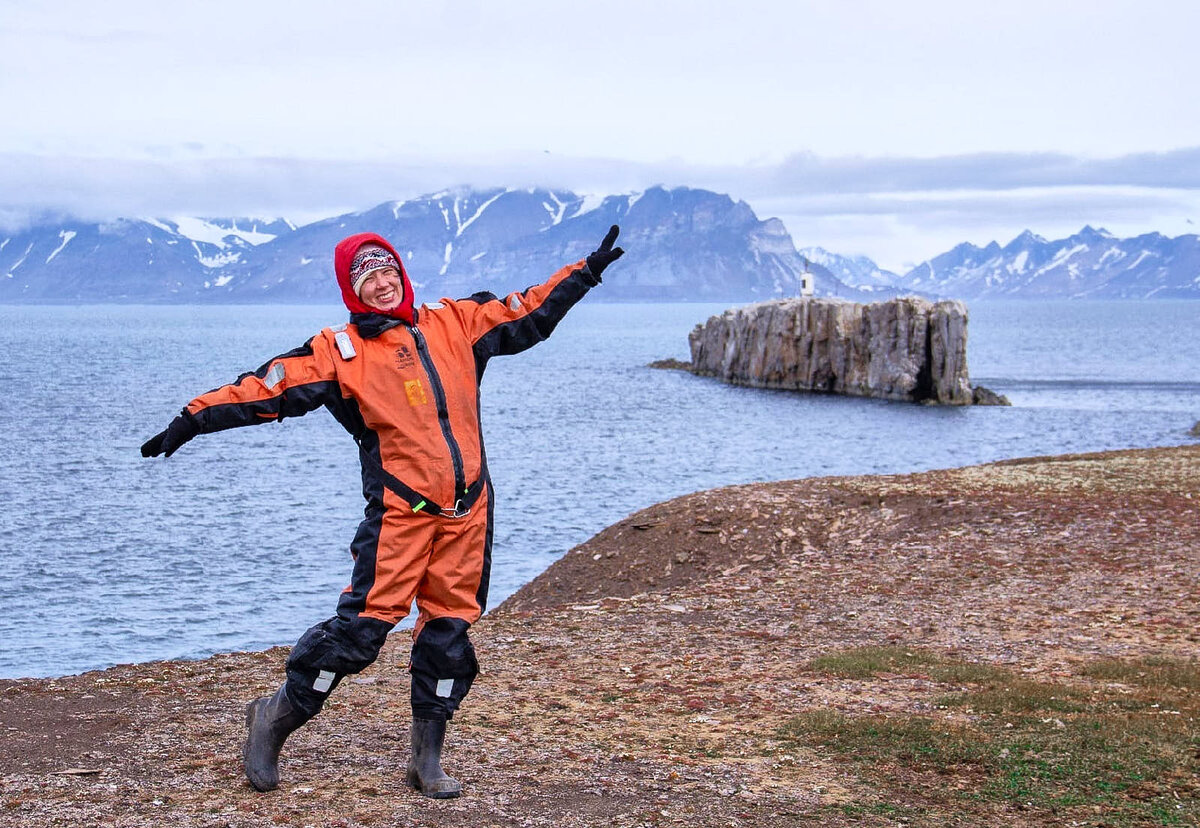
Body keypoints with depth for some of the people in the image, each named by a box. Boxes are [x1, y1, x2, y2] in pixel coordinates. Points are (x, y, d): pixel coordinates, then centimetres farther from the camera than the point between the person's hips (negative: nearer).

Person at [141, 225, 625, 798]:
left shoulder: (455, 323, 13)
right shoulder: (339, 351, 2)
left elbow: (529, 315, 22)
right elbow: (267, 390, -3)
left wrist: (587, 271, 24)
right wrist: (193, 421, -10)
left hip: (467, 510, 4)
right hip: (400, 510, -4)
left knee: (450, 627, 6)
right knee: (363, 623, -9)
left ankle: (427, 759, 17)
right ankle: (276, 717, 10)